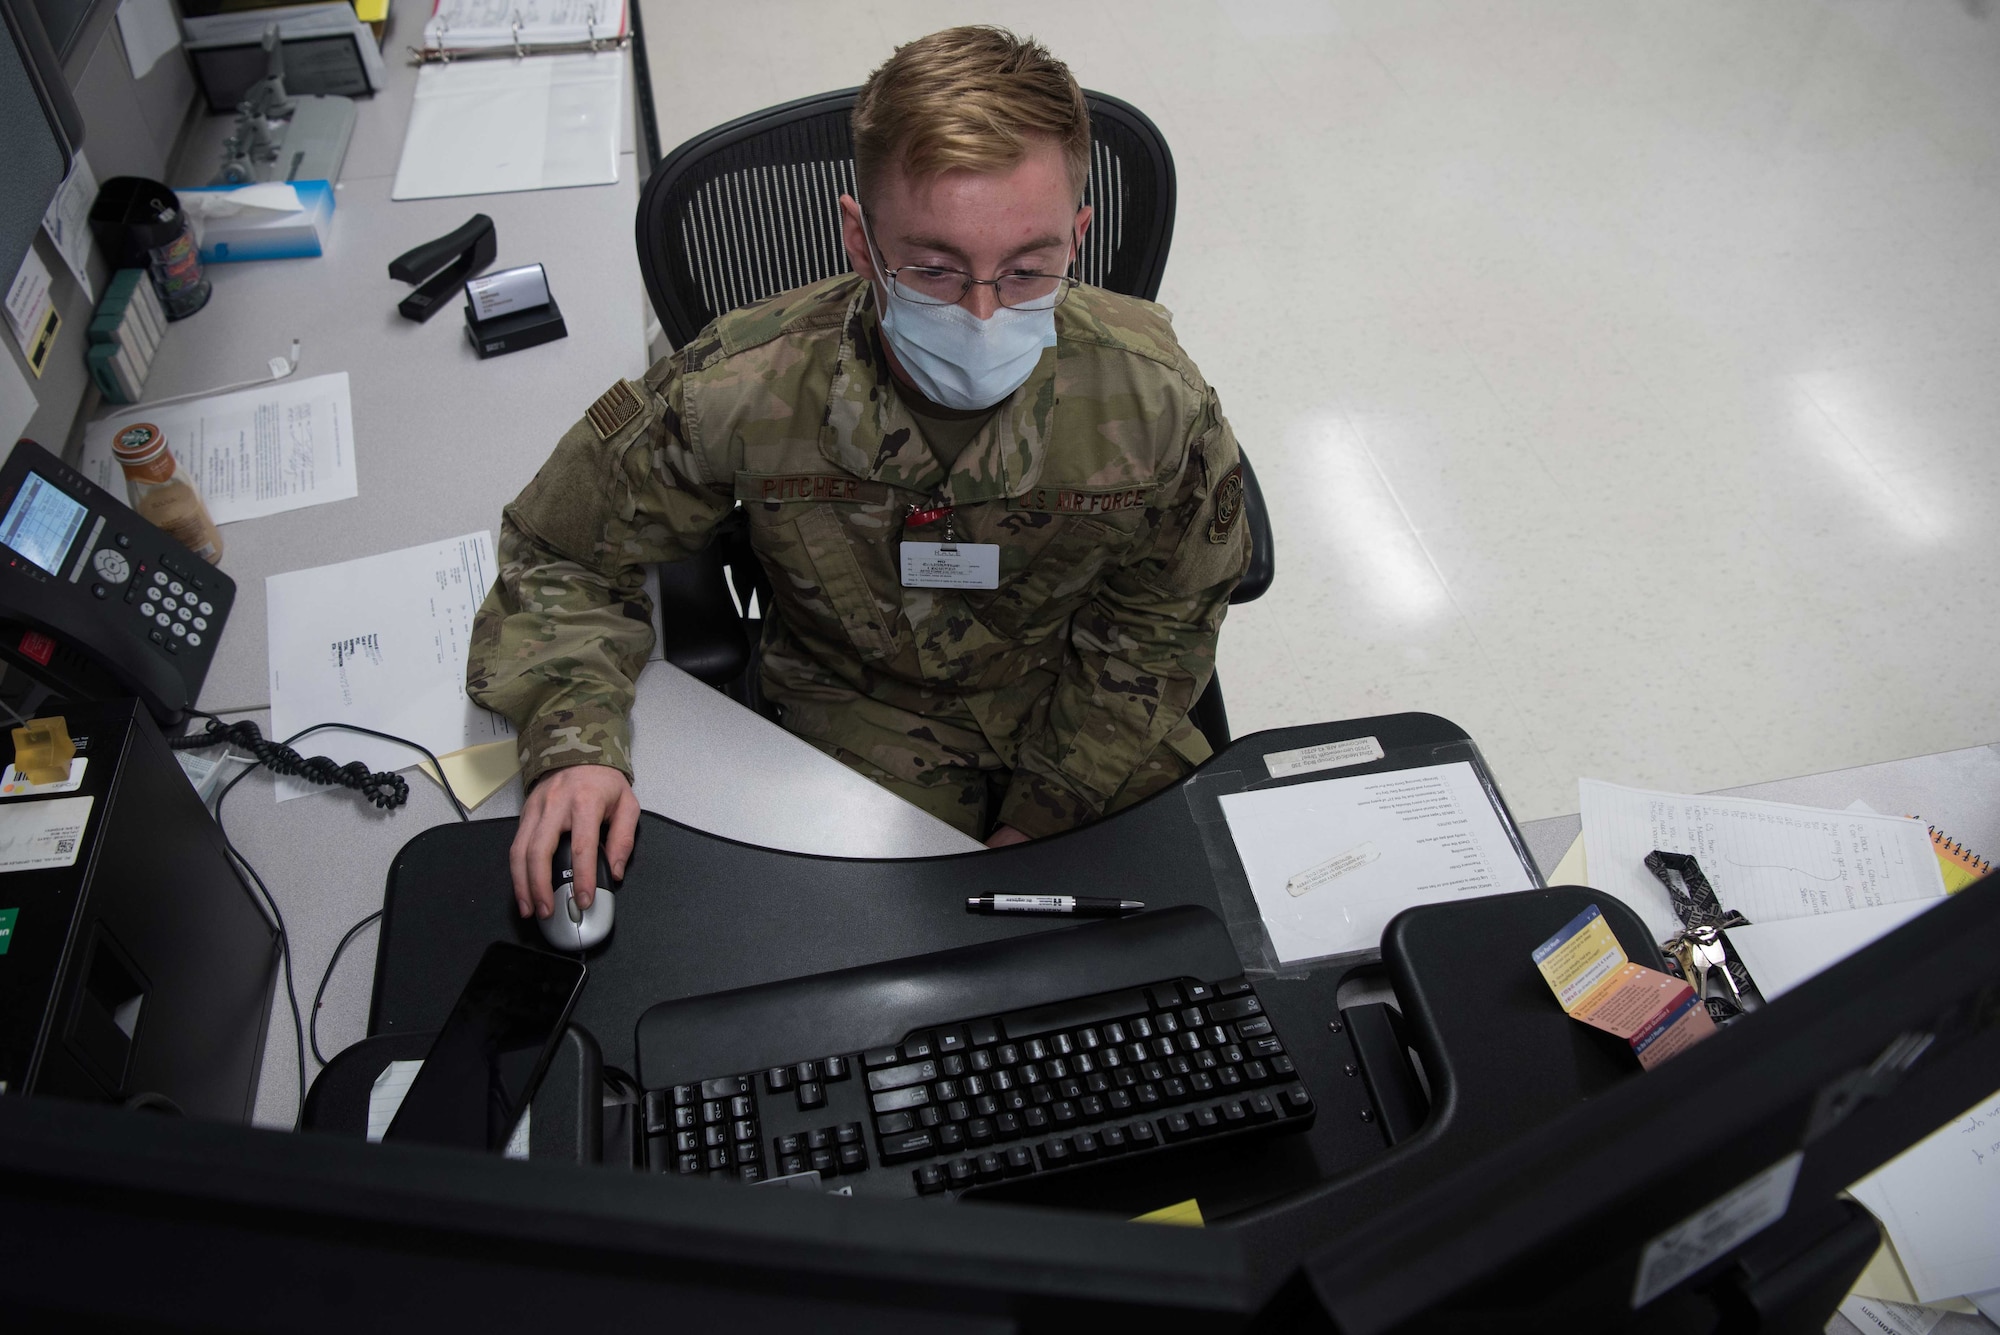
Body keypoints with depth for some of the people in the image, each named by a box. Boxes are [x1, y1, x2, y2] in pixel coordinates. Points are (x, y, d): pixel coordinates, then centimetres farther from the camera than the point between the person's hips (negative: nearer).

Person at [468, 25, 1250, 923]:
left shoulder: (1152, 402, -23)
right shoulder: (744, 392, -27)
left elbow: (1155, 629, -4)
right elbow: (563, 554, -10)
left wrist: (1045, 815, -9)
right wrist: (575, 744, -28)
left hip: (1081, 708, 2)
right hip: (860, 706, -1)